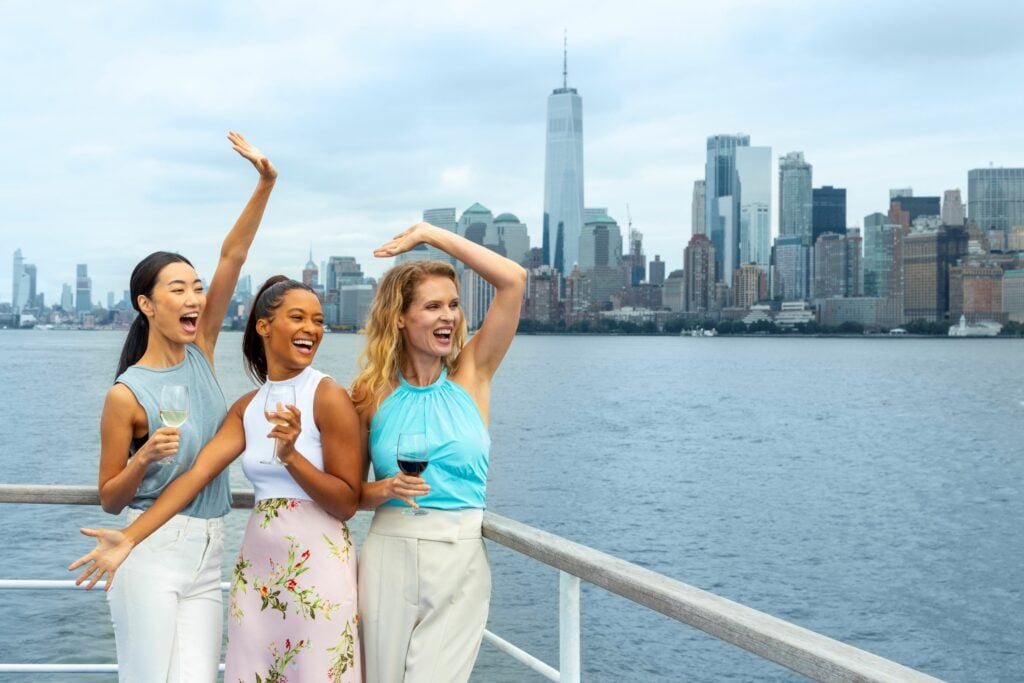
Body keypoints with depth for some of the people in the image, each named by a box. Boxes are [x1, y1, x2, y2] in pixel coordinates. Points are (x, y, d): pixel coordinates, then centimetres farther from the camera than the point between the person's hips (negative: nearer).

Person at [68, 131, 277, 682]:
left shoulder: (200, 351, 4)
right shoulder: (126, 394, -9)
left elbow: (232, 257, -3)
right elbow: (109, 500, -4)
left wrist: (265, 182, -11)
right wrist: (144, 459, -23)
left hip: (207, 556, 5)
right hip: (152, 553, -5)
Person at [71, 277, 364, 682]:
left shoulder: (329, 397, -9)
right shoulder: (247, 407, 8)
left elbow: (347, 503, -9)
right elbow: (198, 471, -3)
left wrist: (291, 455, -23)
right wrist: (130, 538, -13)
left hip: (317, 565, -5)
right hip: (257, 567, 5)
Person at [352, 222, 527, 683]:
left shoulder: (472, 375, 0)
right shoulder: (372, 394, 0)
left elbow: (513, 280, -10)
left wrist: (432, 234, -9)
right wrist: (386, 490, -15)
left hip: (461, 559, 0)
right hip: (389, 556, 1)